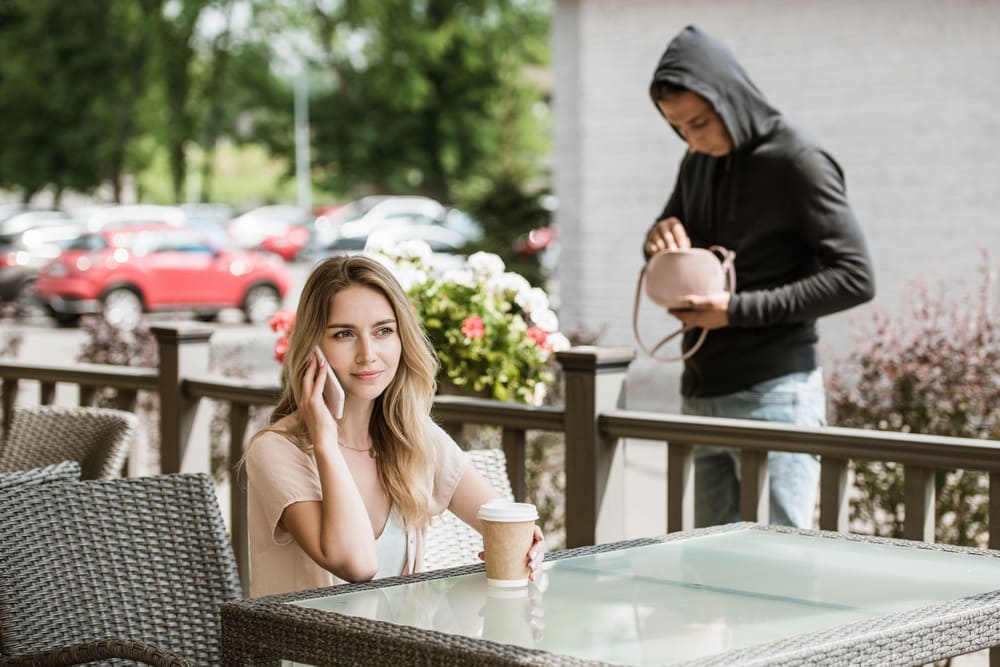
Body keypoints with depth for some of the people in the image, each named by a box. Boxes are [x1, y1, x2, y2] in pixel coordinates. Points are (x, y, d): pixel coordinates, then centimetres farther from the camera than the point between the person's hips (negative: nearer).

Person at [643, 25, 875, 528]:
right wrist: (659, 238, -2)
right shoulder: (699, 164, 13)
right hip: (703, 393, 7)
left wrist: (738, 309, -18)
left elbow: (854, 279, -13)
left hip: (773, 395, -7)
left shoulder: (797, 164, -10)